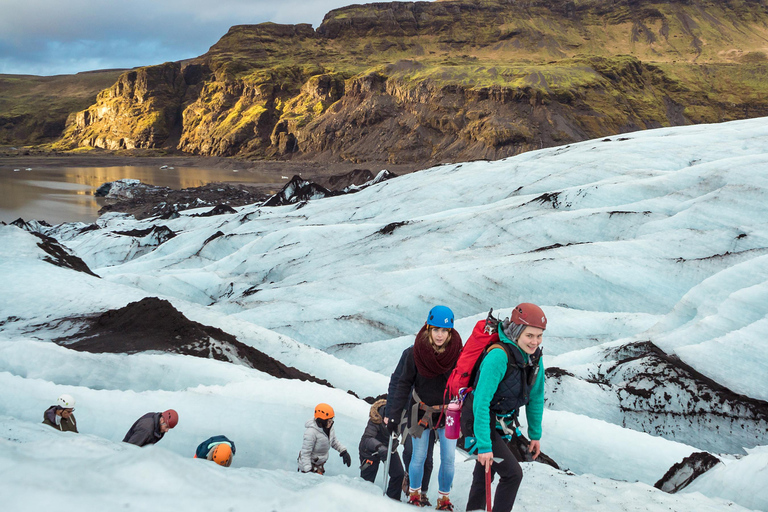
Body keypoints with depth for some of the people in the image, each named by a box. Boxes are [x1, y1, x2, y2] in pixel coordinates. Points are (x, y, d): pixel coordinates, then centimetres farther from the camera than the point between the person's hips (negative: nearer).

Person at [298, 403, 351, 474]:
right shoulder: (311, 432, -30)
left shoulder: (330, 428, -6)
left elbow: (334, 441, 13)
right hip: (310, 465, -8)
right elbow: (305, 453, -25)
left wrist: (343, 452, 1)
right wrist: (308, 470, -27)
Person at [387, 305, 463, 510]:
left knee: (448, 459, 3)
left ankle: (443, 498, 23)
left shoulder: (457, 353, -12)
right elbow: (404, 384, -8)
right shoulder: (415, 353, -14)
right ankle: (414, 494, 31)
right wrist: (394, 416, -9)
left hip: (448, 413, 1)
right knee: (419, 457, 8)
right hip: (421, 413, -1)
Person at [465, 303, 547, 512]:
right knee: (513, 473, -12)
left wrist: (535, 434, 12)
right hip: (481, 423, -7)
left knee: (484, 475, 18)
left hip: (502, 424, 7)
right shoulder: (499, 356, -30)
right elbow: (481, 401, -31)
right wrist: (484, 445, -31)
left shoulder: (535, 357, -6)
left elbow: (536, 397, 7)